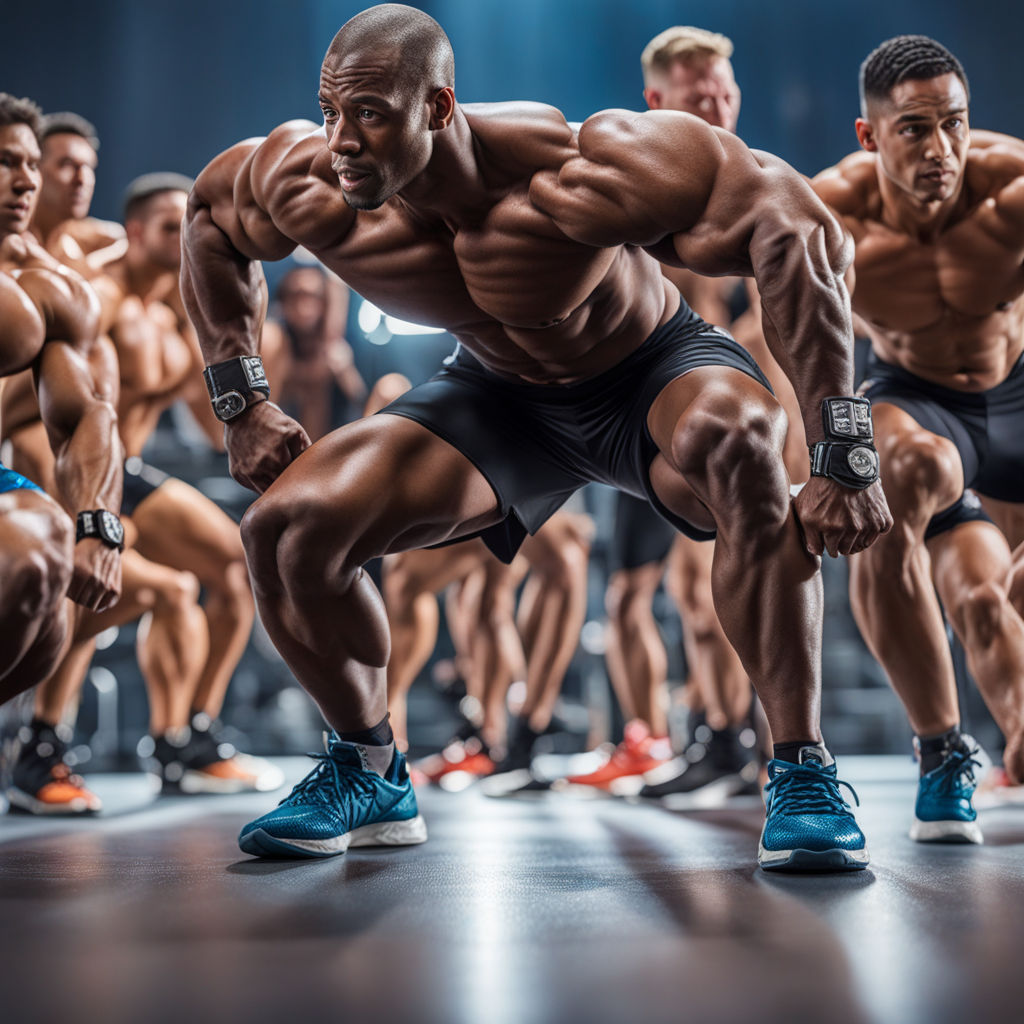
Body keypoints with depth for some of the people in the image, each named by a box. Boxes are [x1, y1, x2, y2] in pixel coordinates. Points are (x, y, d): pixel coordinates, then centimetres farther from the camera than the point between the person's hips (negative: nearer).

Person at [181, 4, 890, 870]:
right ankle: (369, 775, 14)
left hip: (653, 368, -4)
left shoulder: (583, 176, -37)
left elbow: (799, 232, -35)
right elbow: (209, 215, 2)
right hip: (500, 394, 4)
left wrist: (845, 456, -38)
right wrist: (242, 406, -1)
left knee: (734, 439, -41)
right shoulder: (311, 193, -22)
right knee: (283, 530, -11)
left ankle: (804, 776, -25)